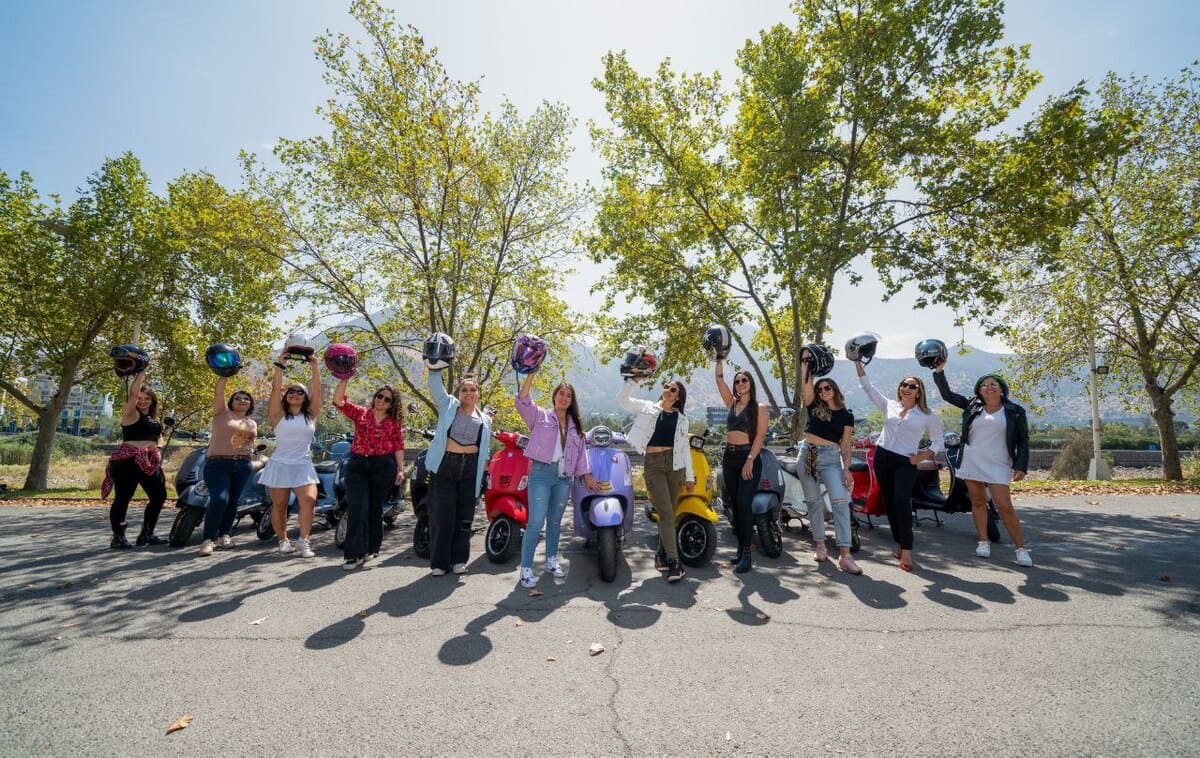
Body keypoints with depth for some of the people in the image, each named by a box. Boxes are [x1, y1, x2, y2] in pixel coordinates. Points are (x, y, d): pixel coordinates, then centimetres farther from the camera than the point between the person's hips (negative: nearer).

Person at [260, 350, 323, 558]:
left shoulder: (311, 414, 6)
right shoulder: (278, 415, 2)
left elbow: (317, 390, -3)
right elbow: (275, 389, -10)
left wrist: (315, 367, -10)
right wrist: (279, 365, -14)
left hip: (303, 466, 0)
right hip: (280, 465, 0)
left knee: (309, 500, -18)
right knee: (279, 506, 7)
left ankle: (303, 541, -8)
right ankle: (283, 541, 25)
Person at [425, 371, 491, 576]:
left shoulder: (484, 420, 14)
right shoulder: (448, 406, 9)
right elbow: (435, 384, -5)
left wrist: (484, 475, 11)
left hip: (470, 469, 2)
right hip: (444, 466, -2)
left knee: (464, 516, 7)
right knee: (441, 515, -2)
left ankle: (458, 559, 19)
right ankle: (439, 561, 10)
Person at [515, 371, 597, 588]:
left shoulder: (575, 424, 17)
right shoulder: (540, 416, 4)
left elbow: (581, 452, 17)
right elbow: (522, 401, -12)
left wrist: (587, 476, 11)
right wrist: (531, 374, -20)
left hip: (563, 476, 5)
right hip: (541, 473, -4)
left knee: (555, 521, 14)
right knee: (536, 522, -11)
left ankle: (551, 561, 29)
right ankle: (526, 568, -2)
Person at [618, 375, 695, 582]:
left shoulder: (681, 419, 14)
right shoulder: (648, 408, 8)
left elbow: (685, 448, 13)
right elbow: (622, 400, 1)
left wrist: (689, 475, 10)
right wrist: (632, 380, -9)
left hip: (675, 465, 3)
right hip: (653, 464, -3)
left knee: (669, 514, 7)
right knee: (666, 513, -10)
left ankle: (662, 555, 23)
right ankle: (674, 562, -7)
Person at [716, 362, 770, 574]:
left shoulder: (759, 408, 0)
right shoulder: (732, 403, 14)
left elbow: (760, 435, -9)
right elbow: (719, 379, 9)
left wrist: (750, 460, -18)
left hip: (749, 458, -5)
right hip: (729, 457, 5)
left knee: (744, 504, -11)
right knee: (735, 504, 8)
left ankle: (746, 554, -7)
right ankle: (740, 548, 16)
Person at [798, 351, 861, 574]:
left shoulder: (846, 416, 6)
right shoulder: (814, 407, 8)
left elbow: (845, 445, 2)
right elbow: (806, 384, -3)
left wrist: (847, 469, -8)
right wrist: (804, 363, -7)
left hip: (831, 458, -1)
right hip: (808, 455, 2)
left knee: (841, 502, -14)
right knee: (814, 502, 8)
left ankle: (844, 554, -14)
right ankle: (819, 544, 21)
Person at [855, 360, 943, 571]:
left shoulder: (928, 416, 3)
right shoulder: (889, 406, 11)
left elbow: (938, 442, 7)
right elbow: (868, 386, 10)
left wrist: (921, 457, -8)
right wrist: (858, 362, 6)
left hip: (906, 462, -4)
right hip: (882, 457, 4)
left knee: (902, 502, -19)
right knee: (889, 502, 8)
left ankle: (906, 549, -12)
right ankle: (898, 543, 21)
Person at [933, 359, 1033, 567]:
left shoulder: (1015, 412, 1)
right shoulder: (972, 406, 8)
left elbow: (1023, 440, 1)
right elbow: (947, 394, 8)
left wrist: (1021, 466, -7)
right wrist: (939, 371, -2)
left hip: (997, 466, -3)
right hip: (971, 464, 3)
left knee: (1005, 506, -7)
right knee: (978, 502, 9)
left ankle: (1021, 548, 4)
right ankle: (983, 541, 19)